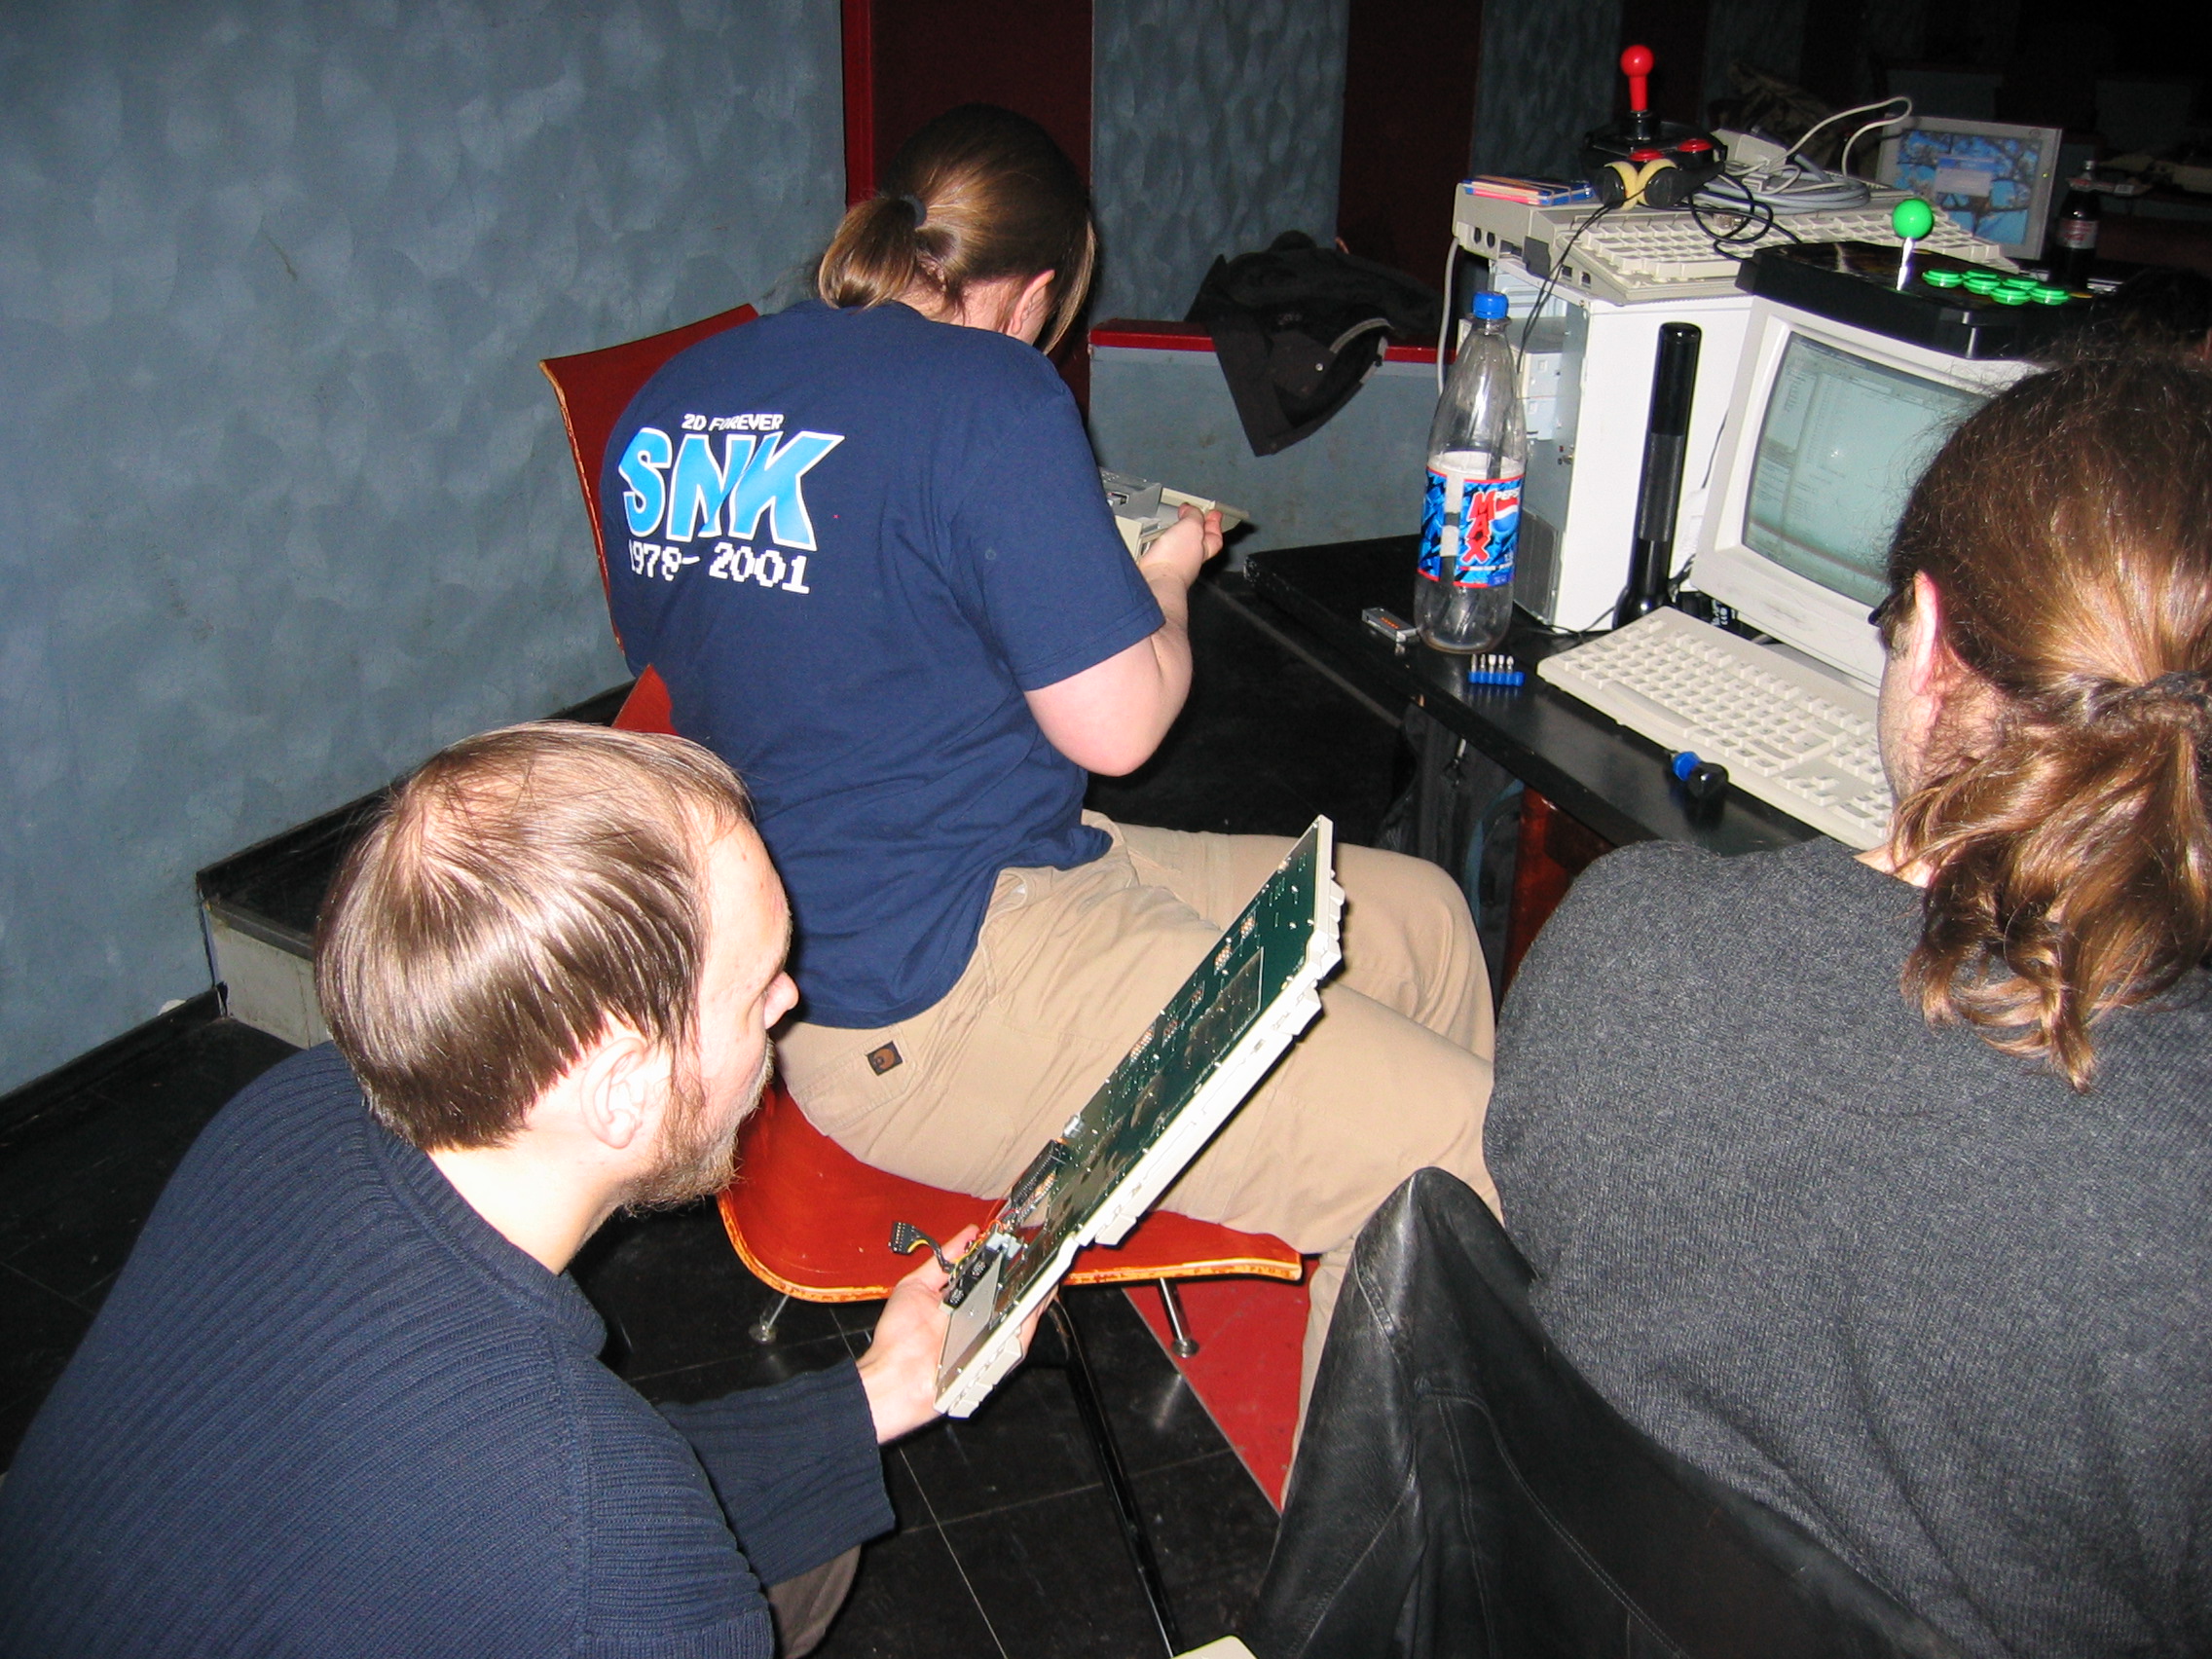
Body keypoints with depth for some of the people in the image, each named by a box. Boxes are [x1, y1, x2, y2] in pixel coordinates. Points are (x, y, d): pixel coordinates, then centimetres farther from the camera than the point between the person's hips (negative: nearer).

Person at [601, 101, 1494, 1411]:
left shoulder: (666, 403, 10)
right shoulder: (988, 391, -15)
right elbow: (1116, 724, -15)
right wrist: (1165, 579, 6)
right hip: (940, 999, -10)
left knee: (1420, 914, 15)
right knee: (1455, 1155, -13)